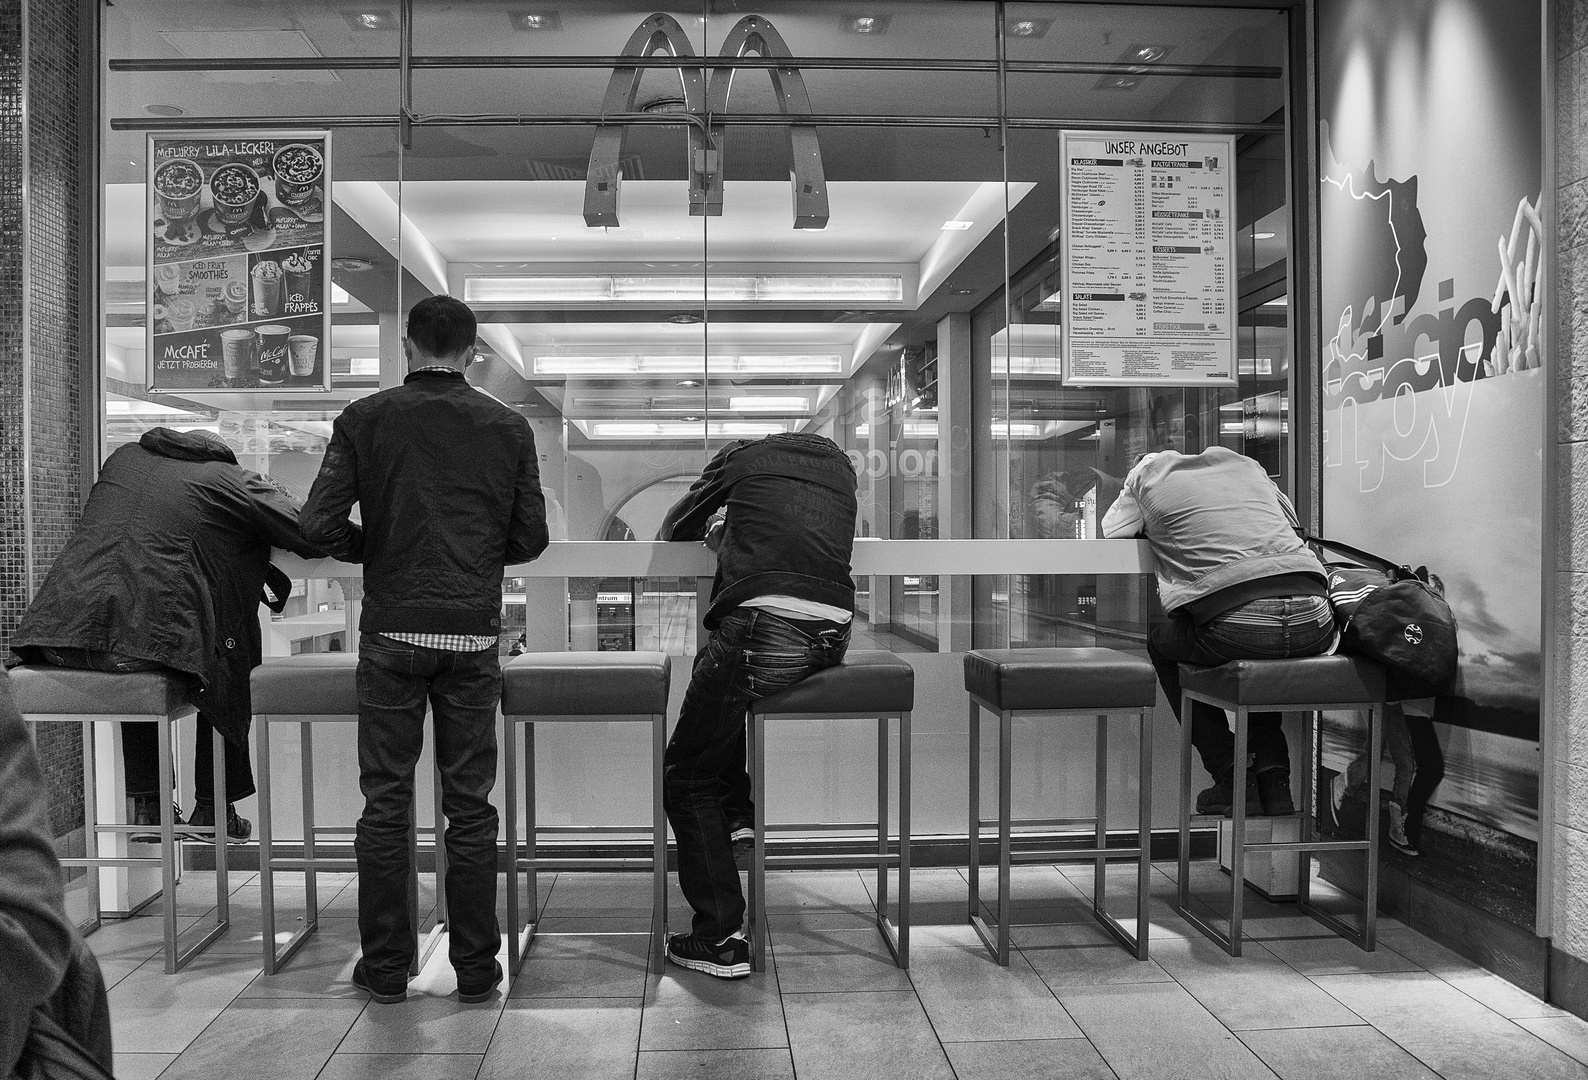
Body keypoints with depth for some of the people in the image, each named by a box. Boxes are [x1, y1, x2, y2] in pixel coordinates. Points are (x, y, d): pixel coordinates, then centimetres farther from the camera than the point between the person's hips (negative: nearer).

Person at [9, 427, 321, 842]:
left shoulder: (124, 457, 24)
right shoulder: (236, 481, 9)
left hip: (56, 641, 6)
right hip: (150, 643, -5)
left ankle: (147, 807, 36)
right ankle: (211, 809, 26)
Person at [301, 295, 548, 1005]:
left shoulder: (364, 419, 2)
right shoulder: (507, 427, 4)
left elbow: (320, 524, -5)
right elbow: (530, 538, 4)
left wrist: (374, 550, 13)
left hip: (392, 631, 0)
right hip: (474, 633, 1)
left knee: (386, 800, 8)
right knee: (469, 803, 6)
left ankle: (385, 966, 17)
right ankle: (475, 966, 14)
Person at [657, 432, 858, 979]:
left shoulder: (744, 456, 15)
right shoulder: (839, 464, 26)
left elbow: (674, 529, 24)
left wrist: (720, 532, 45)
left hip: (762, 631, -6)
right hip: (831, 636, 6)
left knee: (687, 777, 9)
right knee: (714, 663, 34)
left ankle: (720, 938, 6)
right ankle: (735, 809, 32)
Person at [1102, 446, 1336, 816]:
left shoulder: (1148, 473, 17)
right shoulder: (1245, 464, 28)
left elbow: (1110, 532, 28)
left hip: (1234, 627, -5)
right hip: (1314, 624, 5)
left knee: (1160, 643, 26)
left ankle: (1230, 776, 18)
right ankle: (1273, 775, 27)